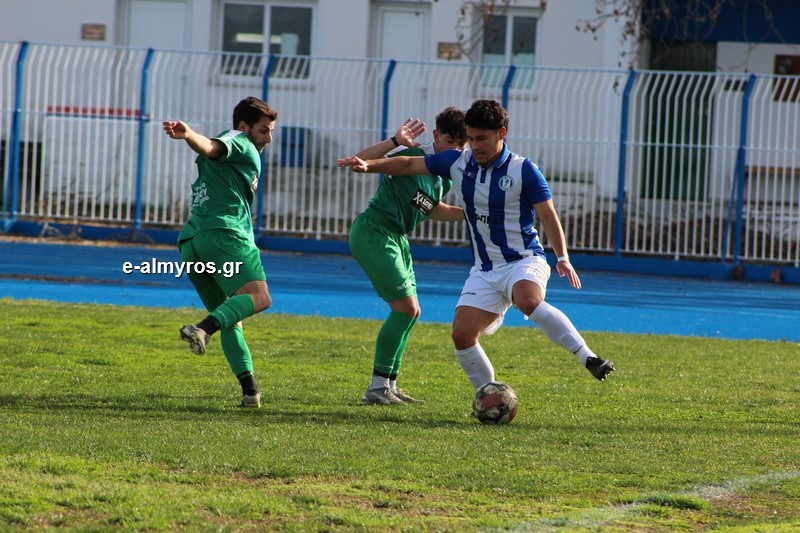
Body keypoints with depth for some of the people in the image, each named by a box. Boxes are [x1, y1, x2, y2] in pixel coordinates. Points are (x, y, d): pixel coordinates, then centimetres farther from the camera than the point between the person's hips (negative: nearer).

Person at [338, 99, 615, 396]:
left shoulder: (523, 170, -9)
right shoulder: (459, 163, 4)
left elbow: (548, 216, -8)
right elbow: (409, 165, 14)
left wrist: (562, 258, -20)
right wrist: (368, 165, 2)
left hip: (524, 261, -5)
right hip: (485, 270, 5)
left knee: (528, 301, -38)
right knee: (462, 335, -10)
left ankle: (588, 359, -34)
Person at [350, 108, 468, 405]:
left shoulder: (446, 177, 10)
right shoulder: (415, 155, -15)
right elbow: (361, 161, -23)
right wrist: (395, 143, -37)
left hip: (396, 239, 10)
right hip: (372, 232, -10)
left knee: (410, 312, 11)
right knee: (406, 306, -14)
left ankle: (388, 384, 18)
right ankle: (377, 387, -9)